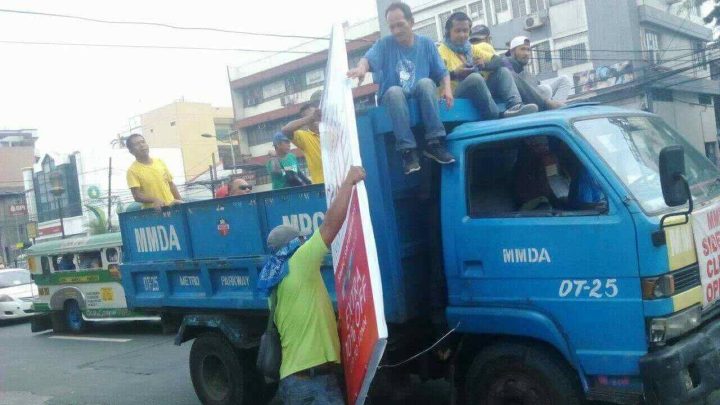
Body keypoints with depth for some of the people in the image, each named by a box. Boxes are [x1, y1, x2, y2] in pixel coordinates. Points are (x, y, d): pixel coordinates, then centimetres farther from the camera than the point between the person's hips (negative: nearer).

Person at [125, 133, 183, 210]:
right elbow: (137, 196, -14)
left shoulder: (160, 162, 9)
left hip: (171, 207, 5)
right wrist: (154, 200, -29)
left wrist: (180, 201, 7)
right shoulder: (133, 170, -6)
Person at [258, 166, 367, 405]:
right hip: (314, 380, -10)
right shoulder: (298, 266, -10)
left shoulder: (277, 283, 16)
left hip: (293, 378, 10)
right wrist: (350, 181, -8)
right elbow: (331, 224, -15)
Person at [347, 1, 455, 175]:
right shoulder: (384, 44, 3)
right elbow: (369, 58, -18)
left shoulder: (426, 43, 8)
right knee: (394, 91, -35)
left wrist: (447, 89, -14)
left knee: (425, 82, -32)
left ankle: (434, 143, -31)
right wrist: (361, 67, -41)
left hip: (421, 98, 1)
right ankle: (408, 150, -37)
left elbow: (442, 72, 7)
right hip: (393, 99, -1)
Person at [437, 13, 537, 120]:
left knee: (503, 71, -4)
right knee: (475, 78, -33)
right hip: (456, 97, -6)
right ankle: (498, 117, -38)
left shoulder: (472, 48, 22)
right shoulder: (442, 51, 4)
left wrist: (486, 64, -3)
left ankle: (515, 106, -30)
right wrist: (455, 73, -26)